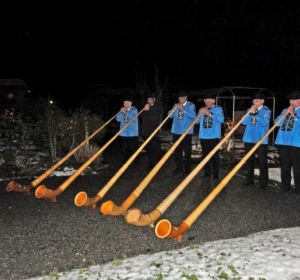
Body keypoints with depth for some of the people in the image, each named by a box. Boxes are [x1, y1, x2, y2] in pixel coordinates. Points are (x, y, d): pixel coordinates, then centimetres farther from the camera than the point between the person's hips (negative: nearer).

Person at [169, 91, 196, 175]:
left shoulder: (191, 105, -3)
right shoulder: (176, 105, 12)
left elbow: (193, 115, -19)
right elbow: (170, 115, 6)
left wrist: (183, 109, -22)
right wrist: (174, 108, -11)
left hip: (187, 132, -5)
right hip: (176, 131, 5)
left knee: (187, 151, -2)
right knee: (177, 150, 9)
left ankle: (187, 169, 6)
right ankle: (179, 168, 18)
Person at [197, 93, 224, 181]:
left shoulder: (218, 109, 2)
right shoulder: (202, 109, 13)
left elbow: (221, 119, -14)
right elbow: (197, 121, 8)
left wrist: (210, 114, -19)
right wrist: (200, 113, -10)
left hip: (214, 136, -4)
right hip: (203, 136, 4)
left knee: (215, 156, -4)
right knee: (205, 155, 8)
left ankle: (215, 174, 2)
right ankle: (207, 173, 18)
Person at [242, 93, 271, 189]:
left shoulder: (266, 111, -3)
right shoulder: (249, 110, 10)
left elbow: (264, 123, -17)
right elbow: (244, 122, 1)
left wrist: (255, 113, -21)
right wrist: (250, 113, -11)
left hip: (261, 140, -4)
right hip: (249, 138, 4)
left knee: (262, 161, -3)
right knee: (249, 160, 12)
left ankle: (263, 182, 3)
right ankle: (249, 179, 23)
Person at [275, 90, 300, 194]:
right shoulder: (285, 110, 16)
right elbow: (277, 123, 10)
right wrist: (286, 113, 0)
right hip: (282, 141, 5)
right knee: (284, 166, 11)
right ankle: (285, 186, 21)